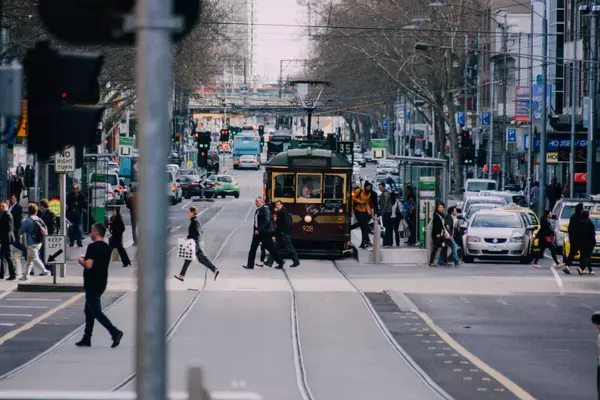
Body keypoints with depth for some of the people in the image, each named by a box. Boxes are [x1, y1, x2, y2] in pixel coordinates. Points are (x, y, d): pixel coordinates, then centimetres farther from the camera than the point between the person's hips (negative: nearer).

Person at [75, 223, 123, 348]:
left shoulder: (93, 247, -17)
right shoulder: (107, 248, 9)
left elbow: (88, 265, -25)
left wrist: (81, 261, -5)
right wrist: (86, 260, 18)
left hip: (92, 285, -9)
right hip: (101, 283, 9)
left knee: (96, 312, -5)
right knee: (89, 311, 17)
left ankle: (115, 332, -16)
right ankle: (86, 339, 20)